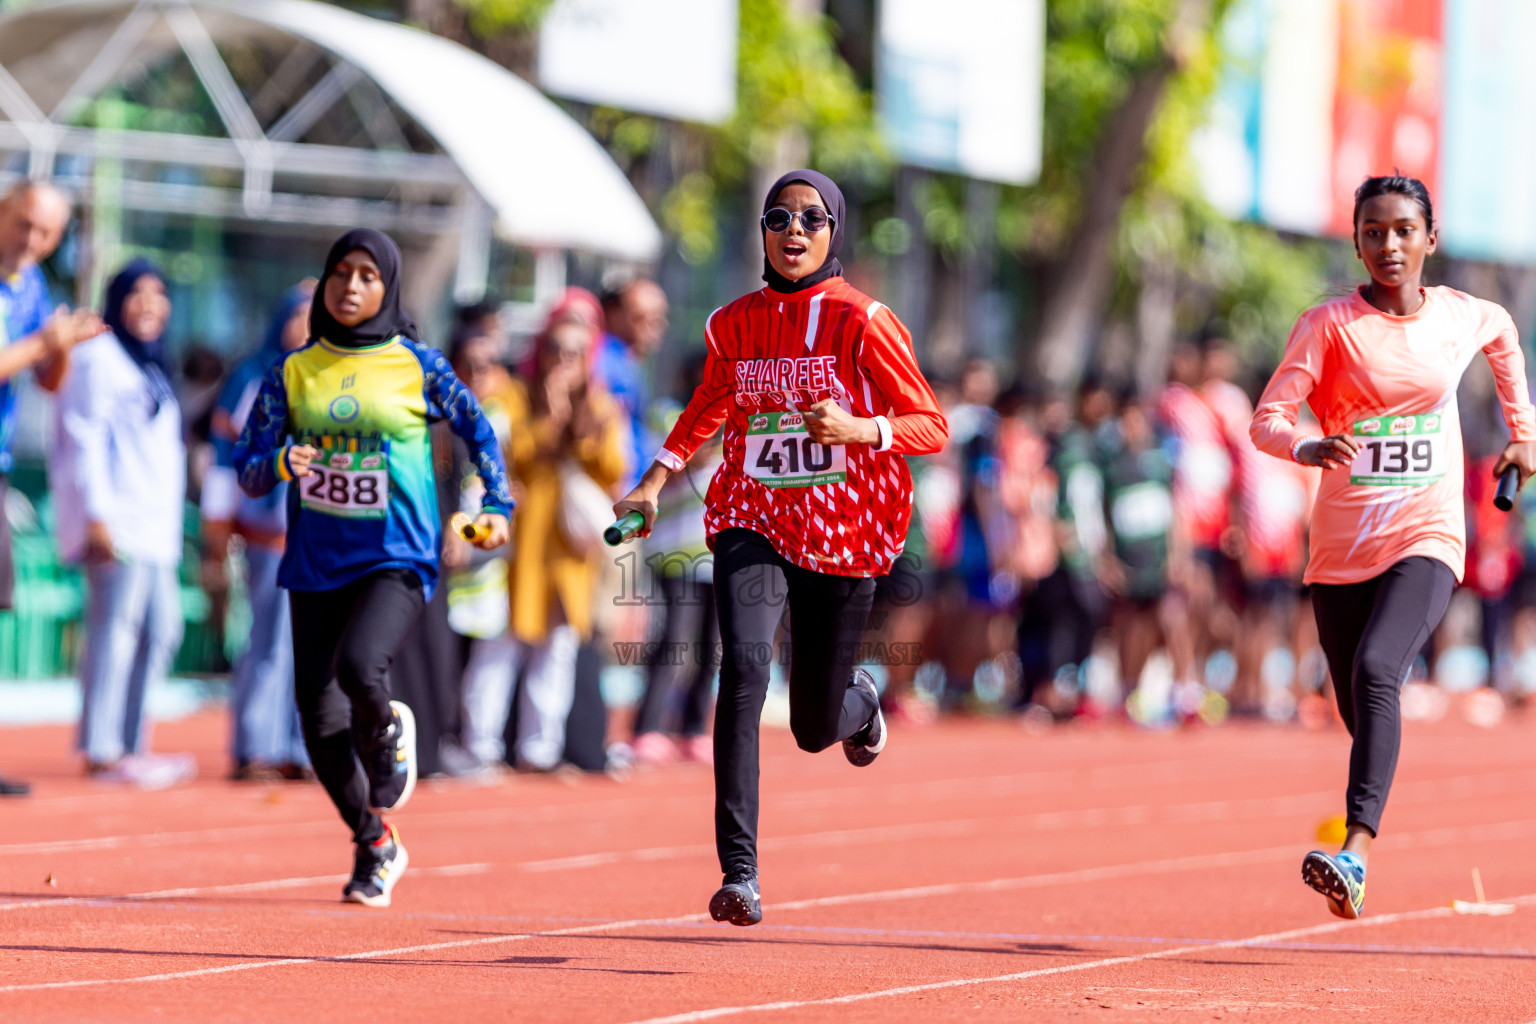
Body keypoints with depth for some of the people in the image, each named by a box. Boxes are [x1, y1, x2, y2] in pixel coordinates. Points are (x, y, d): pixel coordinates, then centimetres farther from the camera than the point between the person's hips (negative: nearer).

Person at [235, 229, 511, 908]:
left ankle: (390, 734, 9)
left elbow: (478, 429, 14)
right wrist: (281, 462, -18)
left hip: (396, 557, -3)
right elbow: (247, 469, 4)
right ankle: (375, 846, 21)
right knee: (317, 710, 0)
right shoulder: (293, 372, 5)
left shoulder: (417, 366, 0)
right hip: (316, 563, 3)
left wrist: (496, 506, 4)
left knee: (358, 669, -29)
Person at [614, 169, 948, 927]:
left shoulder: (863, 322, -7)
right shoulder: (733, 324, 4)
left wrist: (857, 429, -24)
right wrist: (656, 479, 12)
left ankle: (859, 700, 49)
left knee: (815, 729, 8)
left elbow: (933, 427, -7)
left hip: (843, 536, -2)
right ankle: (739, 872, -26)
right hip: (752, 523, 2)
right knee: (743, 667, -25)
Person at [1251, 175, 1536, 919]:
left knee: (1376, 670, -25)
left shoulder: (1464, 318, 3)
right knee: (1357, 708, 9)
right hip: (1342, 545, 1)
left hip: (1426, 537, -1)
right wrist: (1309, 447, -34)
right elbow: (1267, 419, -13)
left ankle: (1356, 854, -34)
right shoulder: (1329, 324, -5)